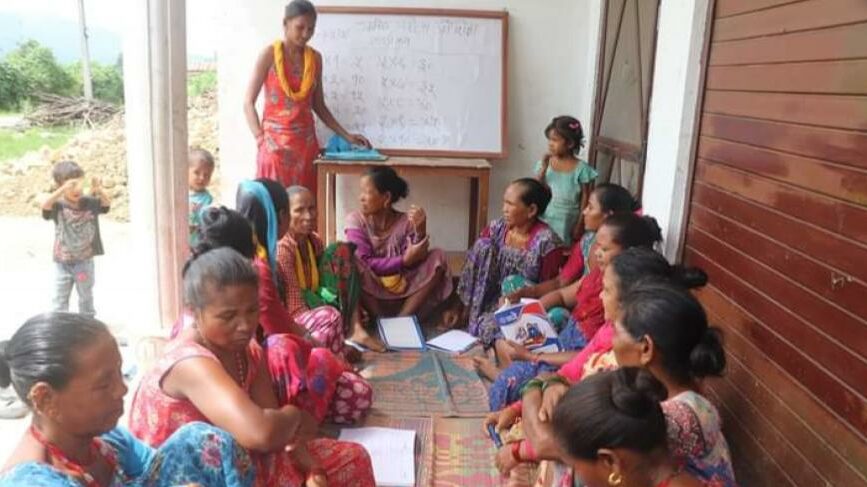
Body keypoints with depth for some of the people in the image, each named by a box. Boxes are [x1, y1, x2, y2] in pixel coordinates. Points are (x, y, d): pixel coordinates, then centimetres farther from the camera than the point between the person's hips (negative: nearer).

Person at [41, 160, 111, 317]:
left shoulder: (89, 203, -9)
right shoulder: (58, 206, -15)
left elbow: (107, 203, -22)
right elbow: (45, 205, -34)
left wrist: (99, 190, -43)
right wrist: (63, 190, -50)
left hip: (85, 261, 2)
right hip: (62, 263, -2)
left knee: (86, 297, 19)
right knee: (60, 300, 10)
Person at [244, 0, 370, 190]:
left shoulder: (315, 58, 8)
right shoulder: (269, 54, -4)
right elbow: (248, 103, -5)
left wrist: (346, 135, 6)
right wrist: (260, 139, -14)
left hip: (306, 143, 4)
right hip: (275, 142, -4)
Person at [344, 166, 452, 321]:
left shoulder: (406, 222, -2)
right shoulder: (356, 220, -5)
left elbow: (416, 262, -12)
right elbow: (364, 264, -15)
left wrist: (420, 231, -27)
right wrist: (404, 261, -23)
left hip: (401, 295, 2)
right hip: (370, 296, -2)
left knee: (438, 257, -16)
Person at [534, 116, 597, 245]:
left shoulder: (581, 168, -9)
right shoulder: (544, 163, 1)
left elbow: (585, 198, -4)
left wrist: (579, 225, -5)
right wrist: (543, 169, -14)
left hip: (565, 224, -3)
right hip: (543, 220, 3)